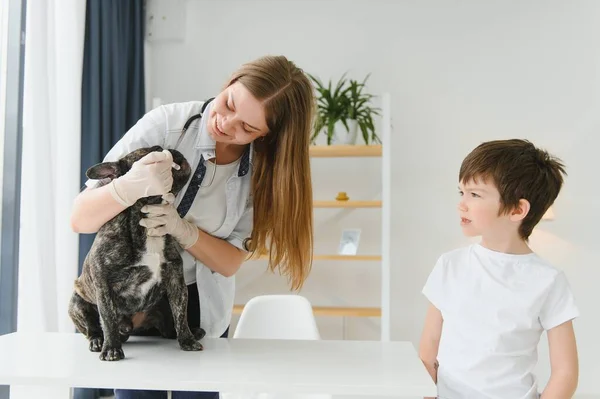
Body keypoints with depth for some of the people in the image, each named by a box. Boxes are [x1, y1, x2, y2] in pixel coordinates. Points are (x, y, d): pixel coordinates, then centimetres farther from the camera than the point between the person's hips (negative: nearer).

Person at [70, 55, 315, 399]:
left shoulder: (263, 169, -14)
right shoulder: (165, 124, -23)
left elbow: (231, 262, -11)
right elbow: (81, 220, -22)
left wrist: (185, 231, -30)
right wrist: (130, 187, -42)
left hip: (202, 307, 2)